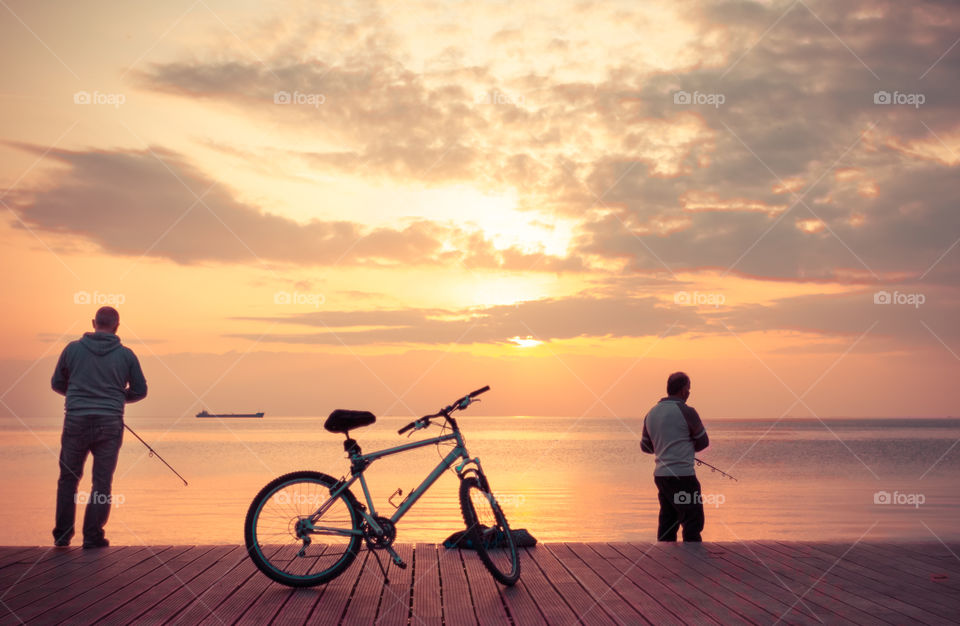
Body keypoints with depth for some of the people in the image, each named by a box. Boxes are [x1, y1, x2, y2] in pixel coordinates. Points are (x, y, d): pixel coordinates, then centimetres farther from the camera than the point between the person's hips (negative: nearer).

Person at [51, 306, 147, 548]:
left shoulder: (73, 348, 3)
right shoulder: (126, 355, 1)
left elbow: (57, 383, 12)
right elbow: (140, 391, 6)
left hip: (76, 421, 1)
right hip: (110, 424, -1)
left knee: (68, 478, 13)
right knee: (102, 481, 5)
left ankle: (63, 534, 16)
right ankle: (92, 536, 3)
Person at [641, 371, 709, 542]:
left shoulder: (652, 413, 10)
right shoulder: (686, 412, -11)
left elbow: (646, 446, 20)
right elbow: (703, 442, 0)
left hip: (660, 475, 7)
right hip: (682, 476, -7)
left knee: (667, 523, 12)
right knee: (693, 523, -1)